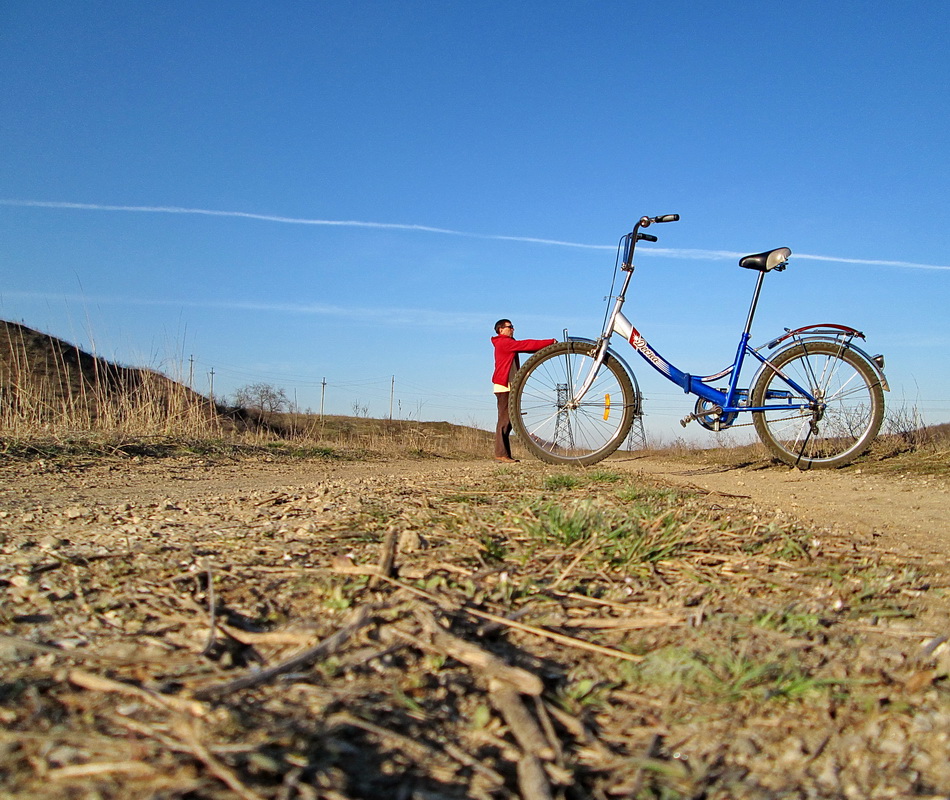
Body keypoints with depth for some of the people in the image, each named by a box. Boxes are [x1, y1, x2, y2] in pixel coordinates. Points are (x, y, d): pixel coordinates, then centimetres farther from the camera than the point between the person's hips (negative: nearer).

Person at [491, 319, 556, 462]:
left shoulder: (509, 343, 24)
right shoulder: (504, 342, -8)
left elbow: (526, 347, 15)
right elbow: (526, 345, -13)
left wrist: (549, 344, 4)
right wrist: (551, 342, -9)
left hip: (509, 386, 10)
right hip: (504, 386, -10)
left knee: (508, 420, 7)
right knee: (504, 419, -11)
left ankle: (505, 454, 7)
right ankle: (501, 453, -12)